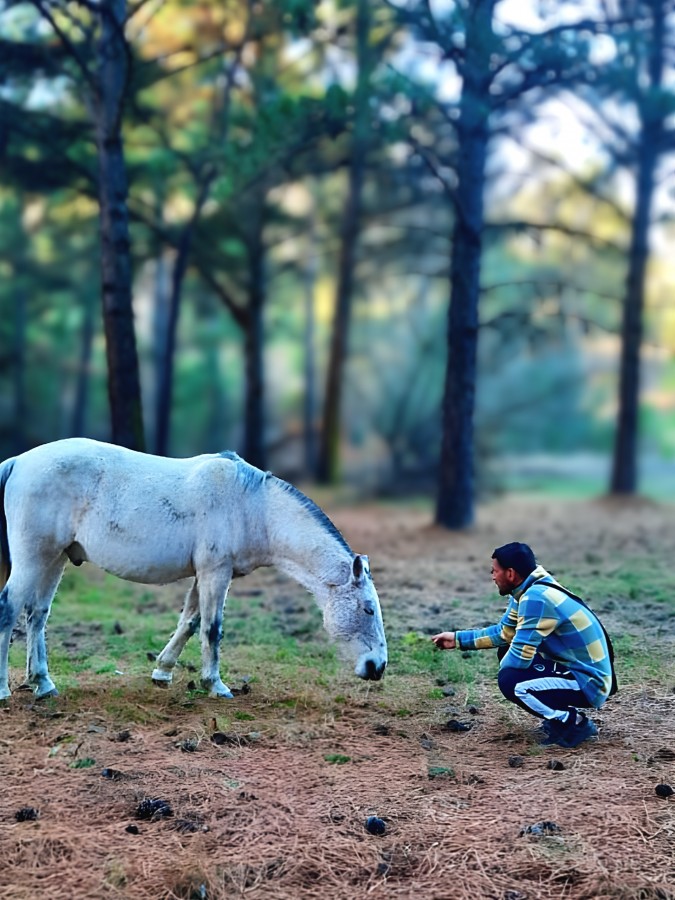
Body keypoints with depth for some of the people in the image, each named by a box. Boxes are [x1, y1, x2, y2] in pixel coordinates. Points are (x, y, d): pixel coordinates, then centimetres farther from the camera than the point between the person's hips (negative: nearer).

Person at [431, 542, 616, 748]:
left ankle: (575, 723, -6)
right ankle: (560, 715, 15)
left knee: (510, 681, -23)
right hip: (572, 668, 10)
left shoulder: (536, 597, -24)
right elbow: (503, 633, 18)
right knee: (507, 652, 13)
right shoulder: (527, 590, 5)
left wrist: (502, 666, -2)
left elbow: (519, 657, -24)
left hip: (590, 682, -10)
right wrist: (458, 638, 19)